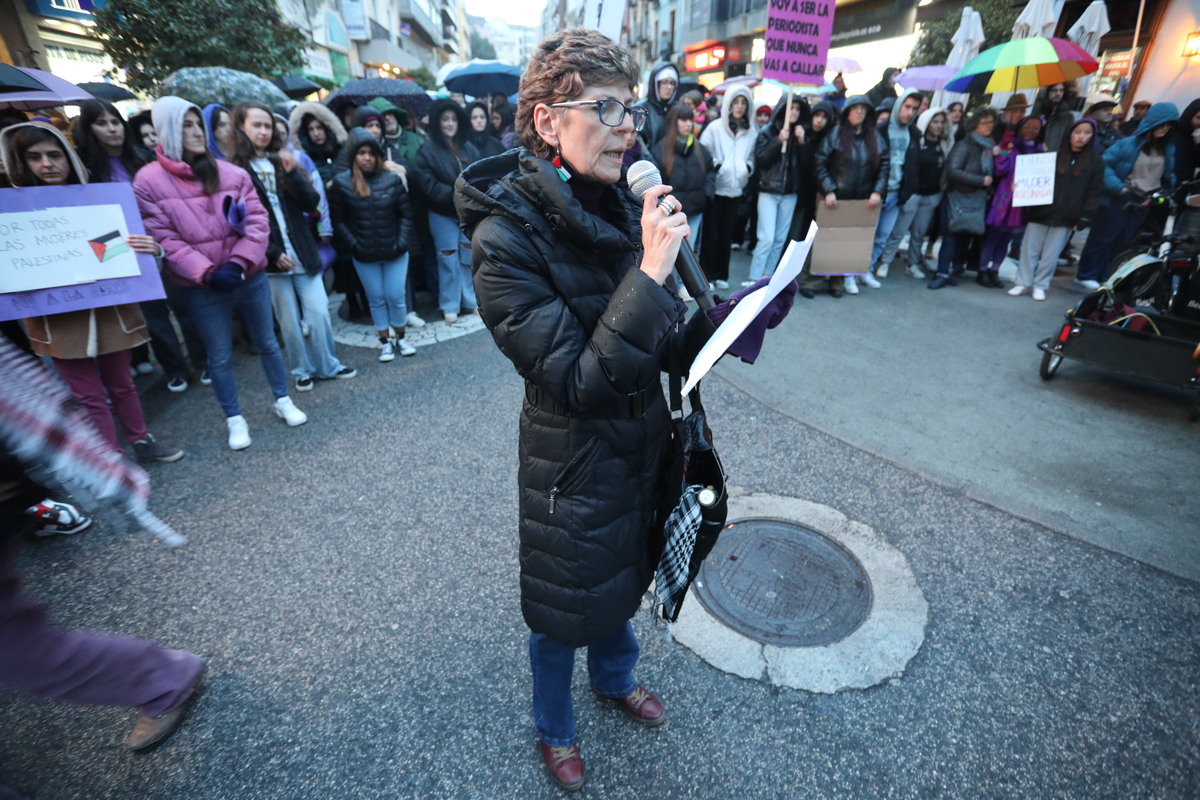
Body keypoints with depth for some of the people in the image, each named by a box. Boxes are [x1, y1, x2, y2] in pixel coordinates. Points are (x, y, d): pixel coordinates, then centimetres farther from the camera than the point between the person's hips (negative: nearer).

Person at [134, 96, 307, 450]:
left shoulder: (232, 173, 1)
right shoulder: (149, 181, -5)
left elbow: (258, 221, -3)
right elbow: (163, 239, -9)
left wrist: (238, 262, -16)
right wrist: (206, 272, -20)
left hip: (249, 276, 2)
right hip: (203, 287, -2)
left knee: (267, 343, 13)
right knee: (219, 356, 8)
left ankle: (283, 401, 31)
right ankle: (234, 419, 23)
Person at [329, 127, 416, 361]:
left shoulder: (392, 179, -2)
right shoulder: (342, 183, -4)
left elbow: (405, 214, 1)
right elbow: (339, 221, 0)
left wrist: (402, 243, -8)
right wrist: (354, 246, -8)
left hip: (395, 252, 0)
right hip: (364, 256, 0)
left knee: (395, 297, 3)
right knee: (376, 299, 9)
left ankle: (400, 337, 25)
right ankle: (385, 341, 23)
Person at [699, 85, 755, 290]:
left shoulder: (751, 130, 7)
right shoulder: (715, 128, -4)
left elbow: (752, 156, 16)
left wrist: (748, 168, -3)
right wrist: (714, 165, -17)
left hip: (736, 189, 3)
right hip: (715, 188, -3)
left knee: (727, 234, 7)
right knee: (711, 233, -2)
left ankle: (721, 274, 17)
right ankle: (706, 274, 8)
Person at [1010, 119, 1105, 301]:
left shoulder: (1096, 161, 5)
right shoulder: (1053, 154, 7)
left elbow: (1094, 192, 3)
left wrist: (1086, 216, -6)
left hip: (1066, 217, 0)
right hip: (1041, 211, 1)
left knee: (1051, 253, 3)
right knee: (1029, 249, 0)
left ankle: (1040, 285, 11)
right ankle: (1023, 282, 8)